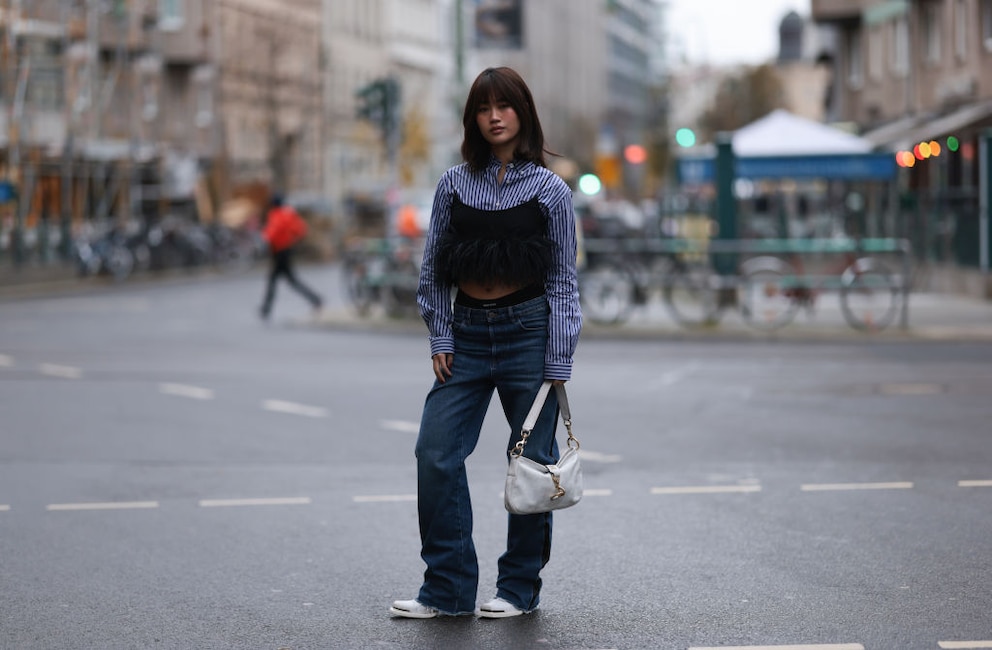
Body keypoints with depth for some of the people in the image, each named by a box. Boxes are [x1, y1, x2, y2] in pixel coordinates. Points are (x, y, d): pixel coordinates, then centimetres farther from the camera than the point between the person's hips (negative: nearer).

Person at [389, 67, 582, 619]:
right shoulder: (455, 184, 5)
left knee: (532, 461, 3)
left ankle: (520, 588, 16)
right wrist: (440, 339, 1)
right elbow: (433, 268, 9)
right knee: (436, 455, -5)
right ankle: (448, 589, 4)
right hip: (467, 333, 3)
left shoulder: (550, 190, -1)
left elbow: (564, 279, -1)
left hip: (528, 330, -2)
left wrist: (559, 362, -6)